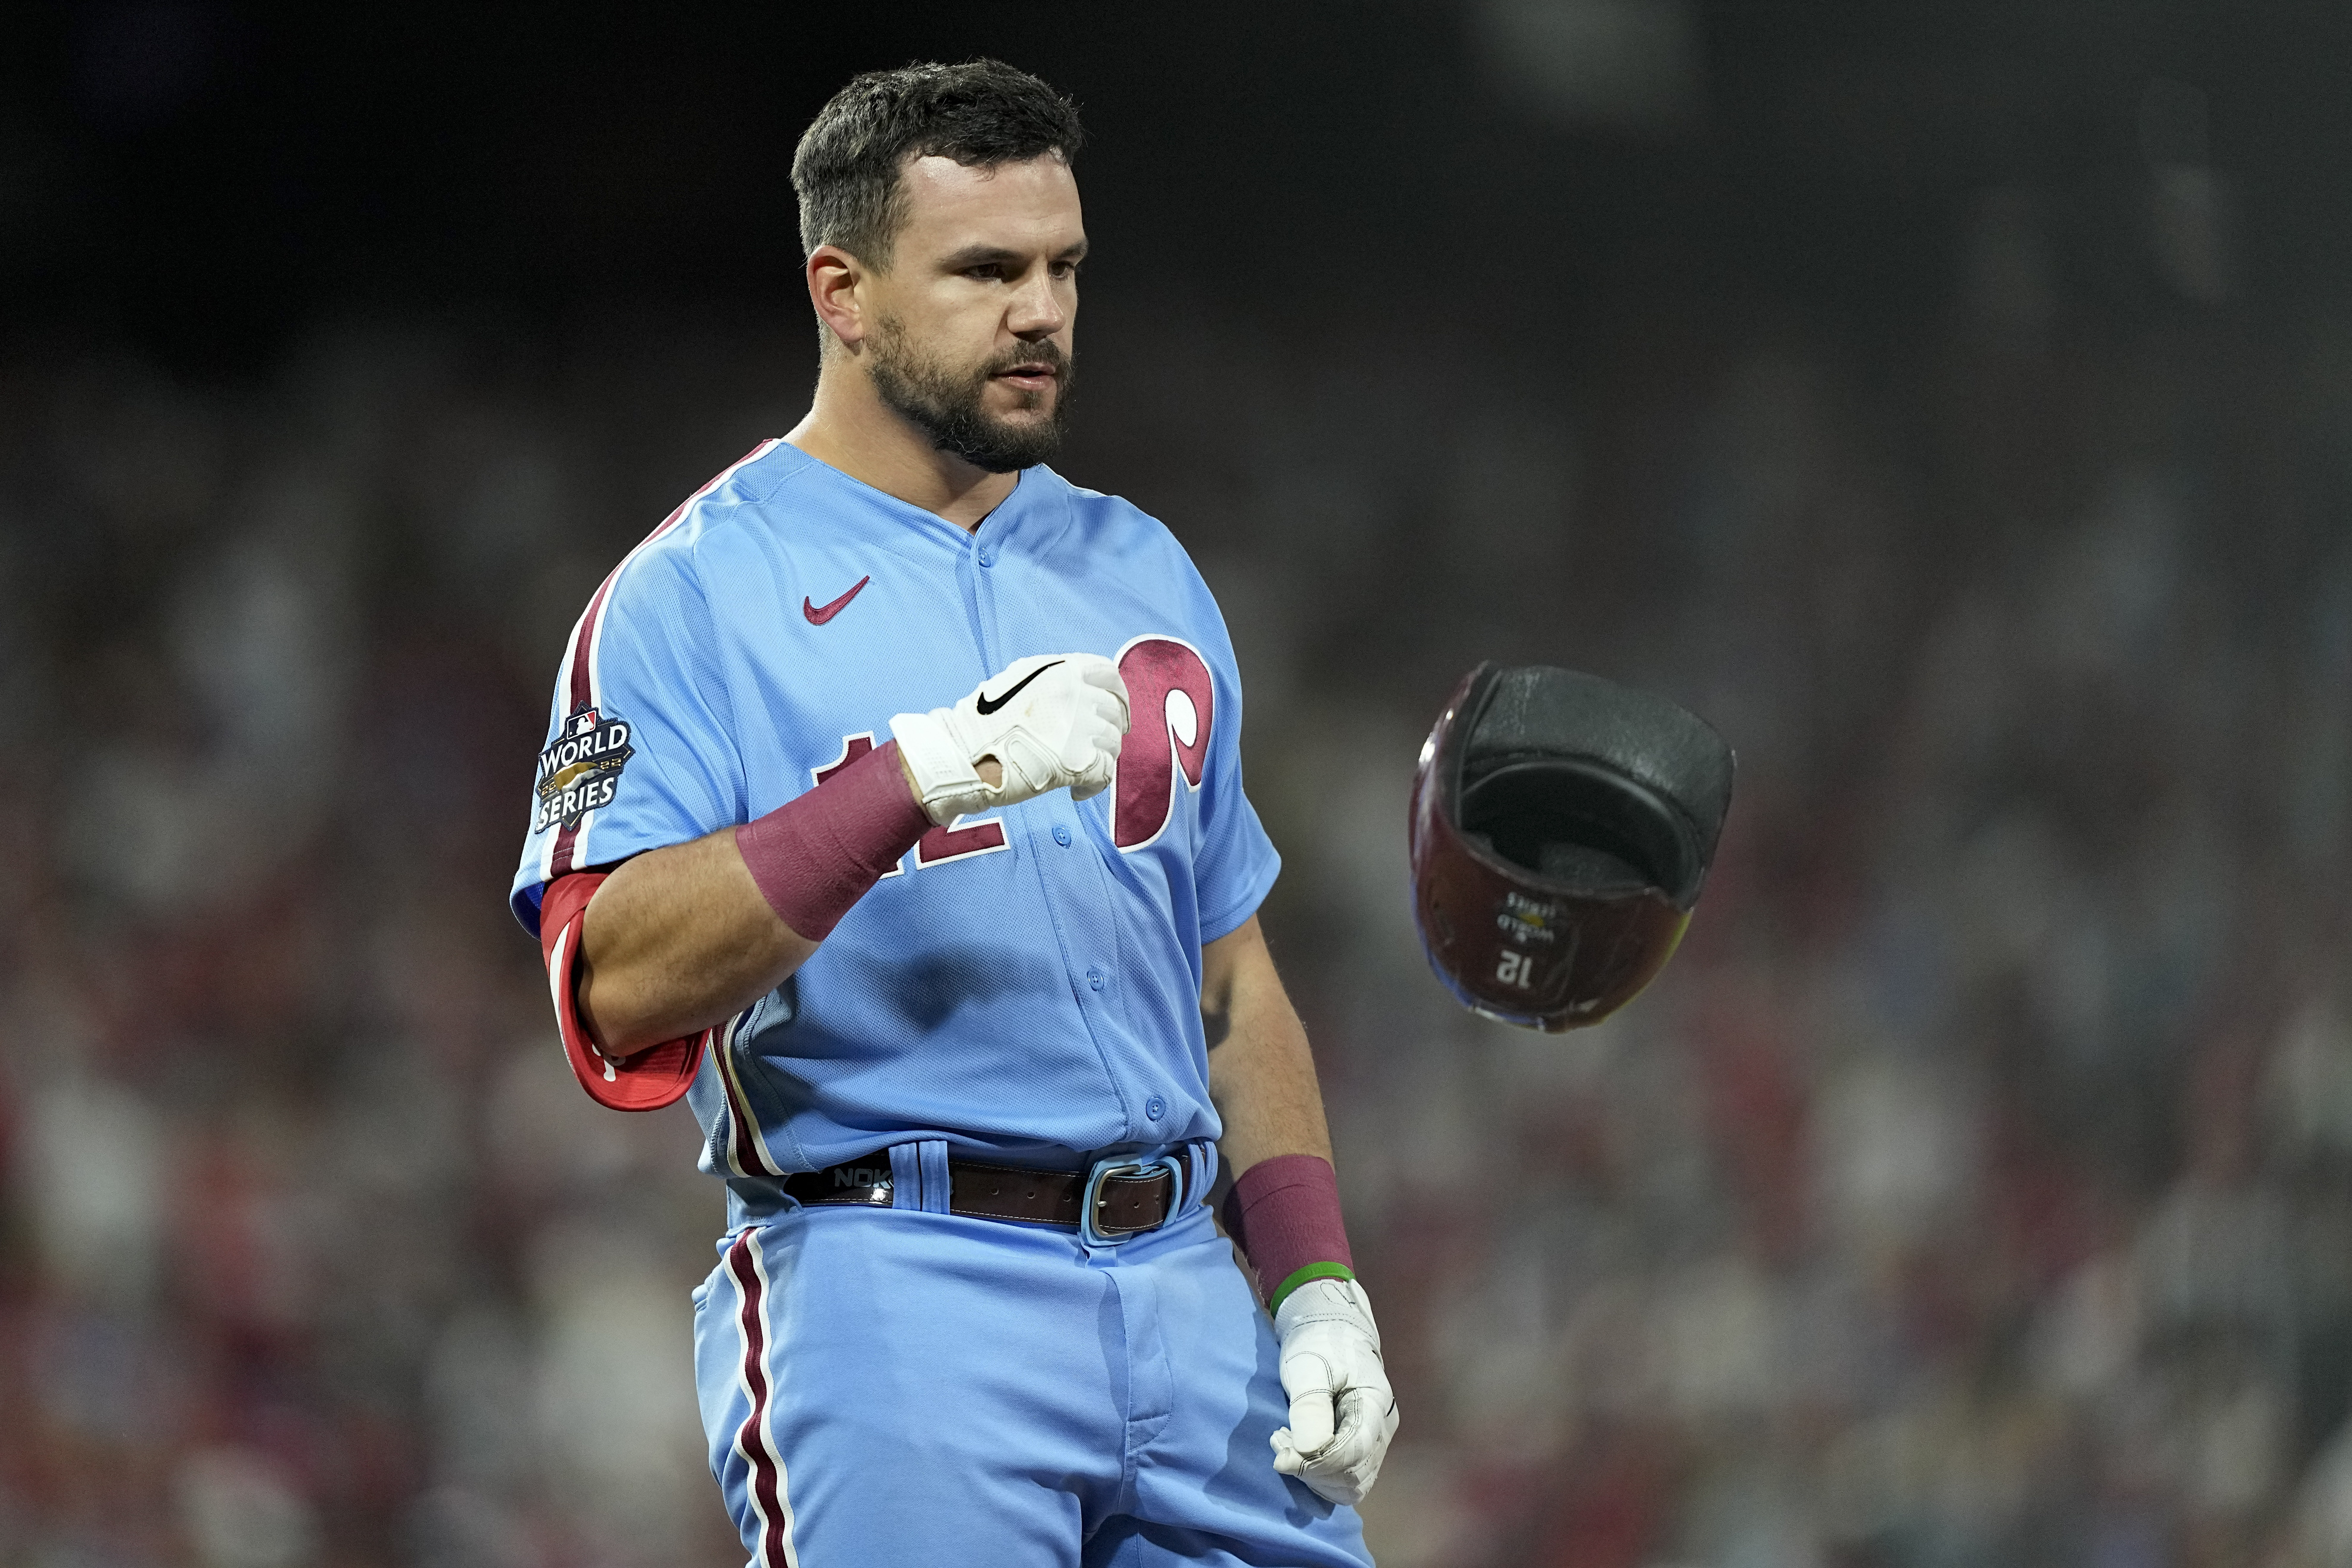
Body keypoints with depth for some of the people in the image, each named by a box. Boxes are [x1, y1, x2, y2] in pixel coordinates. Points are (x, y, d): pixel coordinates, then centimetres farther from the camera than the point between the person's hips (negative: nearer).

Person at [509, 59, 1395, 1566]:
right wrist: (924, 772, -23)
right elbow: (616, 982, -15)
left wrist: (1322, 1290, 8)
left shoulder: (1142, 575, 18)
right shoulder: (694, 596, -2)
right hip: (893, 1304, -5)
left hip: (1184, 1297, 6)